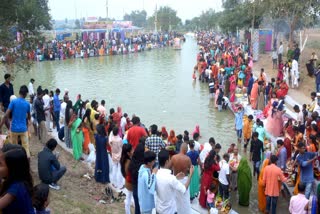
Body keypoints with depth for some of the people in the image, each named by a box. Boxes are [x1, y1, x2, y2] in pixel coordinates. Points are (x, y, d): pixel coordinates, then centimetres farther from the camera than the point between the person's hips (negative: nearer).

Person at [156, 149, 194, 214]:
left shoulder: (156, 174, -9)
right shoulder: (170, 178, -30)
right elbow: (184, 190, -17)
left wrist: (176, 178, 8)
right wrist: (190, 174, -9)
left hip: (158, 209, 6)